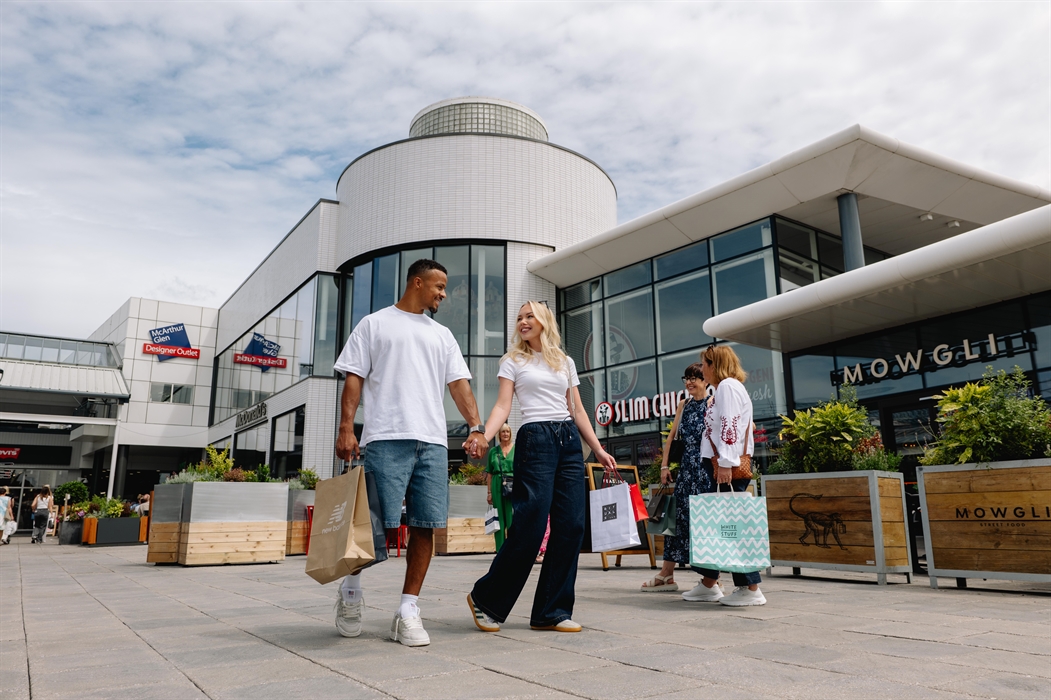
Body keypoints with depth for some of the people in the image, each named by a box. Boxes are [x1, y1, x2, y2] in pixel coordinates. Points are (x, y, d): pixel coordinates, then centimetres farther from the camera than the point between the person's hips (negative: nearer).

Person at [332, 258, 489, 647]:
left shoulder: (442, 335, 21)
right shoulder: (375, 323, 11)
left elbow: (459, 384, 13)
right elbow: (354, 379, 5)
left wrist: (476, 427, -1)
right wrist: (346, 429, -7)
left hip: (432, 441, 4)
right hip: (386, 439, -4)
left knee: (425, 525, 0)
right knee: (383, 524, -6)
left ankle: (408, 609, 10)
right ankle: (351, 586, 21)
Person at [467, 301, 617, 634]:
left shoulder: (566, 362, 18)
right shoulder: (513, 361, 8)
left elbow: (577, 410, 18)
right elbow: (503, 405, -3)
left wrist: (599, 450, 11)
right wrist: (483, 436, -20)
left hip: (569, 441, 5)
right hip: (535, 441, -4)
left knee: (571, 526, -1)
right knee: (530, 525, -12)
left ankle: (552, 612, 9)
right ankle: (485, 599, 6)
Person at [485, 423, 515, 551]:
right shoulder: (493, 451, 12)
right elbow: (489, 473, 12)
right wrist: (489, 492, 7)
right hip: (497, 487, 2)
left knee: (513, 518, -6)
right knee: (499, 519, 4)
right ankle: (501, 551, 10)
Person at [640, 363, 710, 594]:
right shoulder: (684, 404, 16)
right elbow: (672, 435, 16)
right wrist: (664, 465, 11)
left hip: (706, 468, -6)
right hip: (687, 468, 7)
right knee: (678, 515, 6)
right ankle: (667, 575, 10)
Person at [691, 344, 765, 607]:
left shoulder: (728, 385, -7)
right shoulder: (726, 387, 24)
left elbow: (730, 426, -18)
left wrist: (726, 463, -23)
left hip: (727, 466, -10)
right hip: (720, 465, 10)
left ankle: (751, 589, -4)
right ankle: (709, 584, 17)